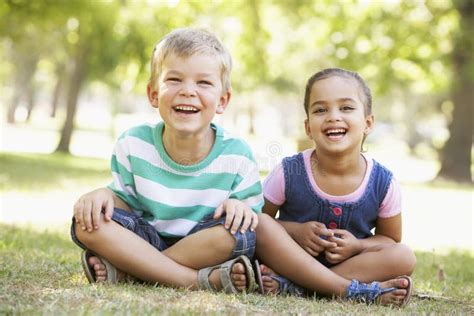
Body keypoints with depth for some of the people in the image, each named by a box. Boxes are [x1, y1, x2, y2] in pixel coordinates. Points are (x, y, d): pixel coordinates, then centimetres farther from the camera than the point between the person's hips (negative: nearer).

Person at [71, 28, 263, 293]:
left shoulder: (237, 156, -11)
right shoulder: (133, 144, -6)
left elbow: (253, 218, -4)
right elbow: (125, 199, 5)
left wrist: (240, 206, -28)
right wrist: (104, 194, -19)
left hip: (205, 248, -1)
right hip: (145, 240, 2)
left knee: (238, 227, -34)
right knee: (88, 220, -25)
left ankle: (123, 273, -24)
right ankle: (201, 280, -29)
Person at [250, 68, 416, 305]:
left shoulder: (383, 183, -9)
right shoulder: (289, 173, -12)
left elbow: (390, 239, 5)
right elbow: (254, 219, -2)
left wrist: (357, 245, -17)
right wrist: (295, 231, -20)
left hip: (350, 263, 1)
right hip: (291, 257, -1)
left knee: (404, 257, -24)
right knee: (262, 224, -28)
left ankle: (289, 284, -28)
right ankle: (355, 290, -31)